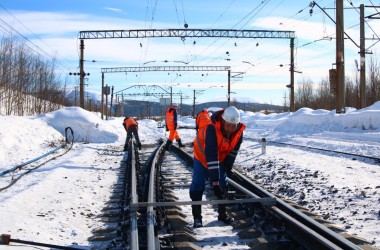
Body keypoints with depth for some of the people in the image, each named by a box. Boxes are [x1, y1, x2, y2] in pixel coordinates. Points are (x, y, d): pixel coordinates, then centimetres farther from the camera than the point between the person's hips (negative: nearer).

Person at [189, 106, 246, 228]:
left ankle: (222, 213, 19)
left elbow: (234, 150, -4)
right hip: (202, 155, -5)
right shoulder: (212, 129, -42)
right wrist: (215, 181, -45)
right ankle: (197, 217, -4)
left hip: (221, 158, 5)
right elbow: (211, 156, -44)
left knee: (222, 185, 6)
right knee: (198, 185, -10)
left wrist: (228, 166, -4)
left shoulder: (239, 130, -24)